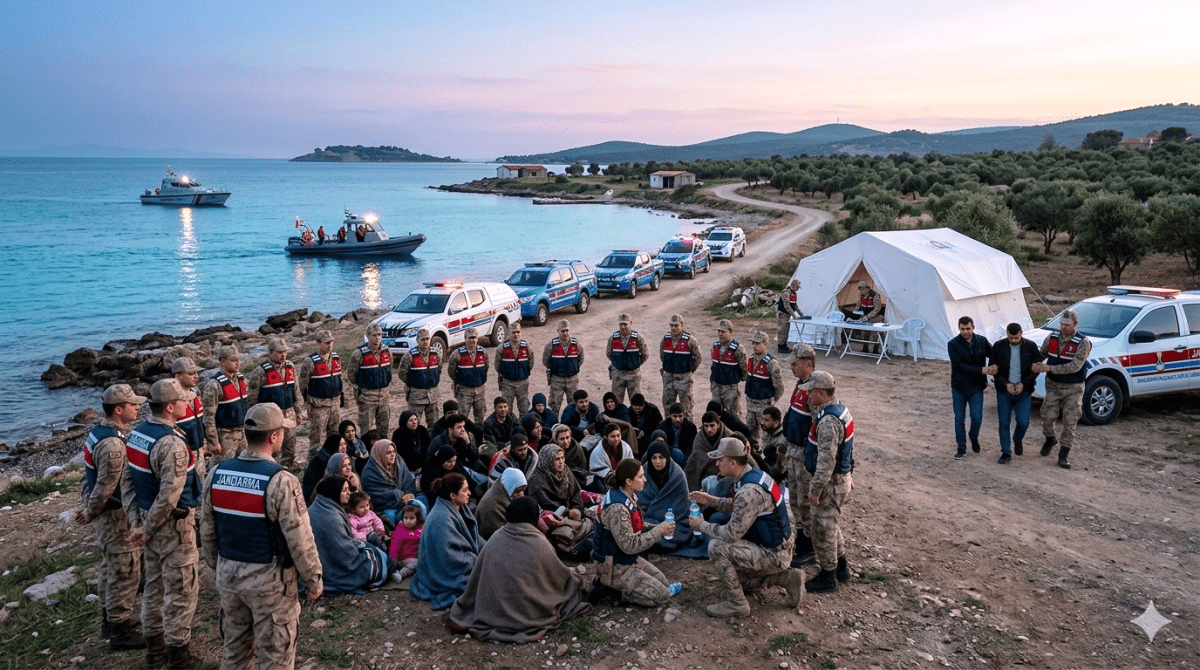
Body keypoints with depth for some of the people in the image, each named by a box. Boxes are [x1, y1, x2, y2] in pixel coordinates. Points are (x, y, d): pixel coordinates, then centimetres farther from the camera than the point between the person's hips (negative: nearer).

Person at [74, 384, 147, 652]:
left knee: (111, 567, 21)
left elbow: (91, 476, 12)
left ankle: (110, 619, 35)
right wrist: (89, 513, -9)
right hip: (114, 516, -10)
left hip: (106, 513, 10)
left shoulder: (99, 431, 5)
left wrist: (86, 505, 15)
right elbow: (105, 487, -24)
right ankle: (120, 631, 11)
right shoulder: (113, 445, -28)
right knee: (125, 570, 0)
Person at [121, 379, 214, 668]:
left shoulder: (137, 433, 4)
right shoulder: (172, 444, -25)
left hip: (149, 518, 9)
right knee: (182, 589, 4)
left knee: (154, 584, 20)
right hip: (173, 525, -9)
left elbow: (127, 480, 7)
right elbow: (169, 496, -27)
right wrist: (146, 529, -14)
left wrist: (135, 520, 4)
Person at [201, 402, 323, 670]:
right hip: (269, 577, -6)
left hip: (228, 574, 6)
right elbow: (300, 540, -18)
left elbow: (207, 531, 7)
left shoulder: (217, 474, -3)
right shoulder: (281, 481, -22)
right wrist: (314, 580, -5)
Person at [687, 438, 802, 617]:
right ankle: (787, 578, 17)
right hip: (779, 546, 10)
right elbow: (739, 507, 16)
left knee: (717, 547, -19)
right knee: (731, 574, 22)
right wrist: (712, 501, 6)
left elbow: (732, 533, -26)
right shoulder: (755, 474, -1)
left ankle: (736, 604, -5)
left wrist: (702, 525, -11)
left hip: (773, 554, -10)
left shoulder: (749, 491, -30)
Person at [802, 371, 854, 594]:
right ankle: (841, 568, 38)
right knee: (832, 526, 24)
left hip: (830, 483, -10)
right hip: (841, 478, 10)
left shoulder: (828, 422, -28)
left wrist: (815, 491, -22)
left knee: (823, 530, 4)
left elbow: (826, 462, -28)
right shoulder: (840, 409, 5)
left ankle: (827, 578, 17)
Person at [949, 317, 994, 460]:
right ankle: (961, 448, 21)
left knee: (977, 417, -5)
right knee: (959, 420, 6)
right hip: (959, 387, -1)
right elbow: (959, 366, -18)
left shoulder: (982, 341, -3)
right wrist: (981, 370, -23)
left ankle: (974, 438, 26)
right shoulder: (953, 344, -11)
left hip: (976, 387, 1)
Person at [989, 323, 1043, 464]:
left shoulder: (1031, 347, -3)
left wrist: (1023, 384, -13)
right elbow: (994, 369, -2)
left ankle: (1017, 440, 29)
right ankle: (1006, 452, 12)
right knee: (1004, 423, 2)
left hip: (1024, 391, 0)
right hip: (1004, 391, 0)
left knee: (1023, 422, -3)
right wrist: (1006, 384, -15)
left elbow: (1035, 369, -1)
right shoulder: (998, 346, -4)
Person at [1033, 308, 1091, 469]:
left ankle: (1064, 454, 10)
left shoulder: (1083, 342, -15)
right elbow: (1041, 353, 10)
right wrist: (1036, 364, -14)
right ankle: (1050, 439, 34)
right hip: (1053, 385, 4)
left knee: (1070, 422, 0)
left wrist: (1050, 368, -27)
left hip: (1073, 389, -3)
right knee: (1047, 417, 4)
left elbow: (1075, 366, -23)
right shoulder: (1053, 336, 0)